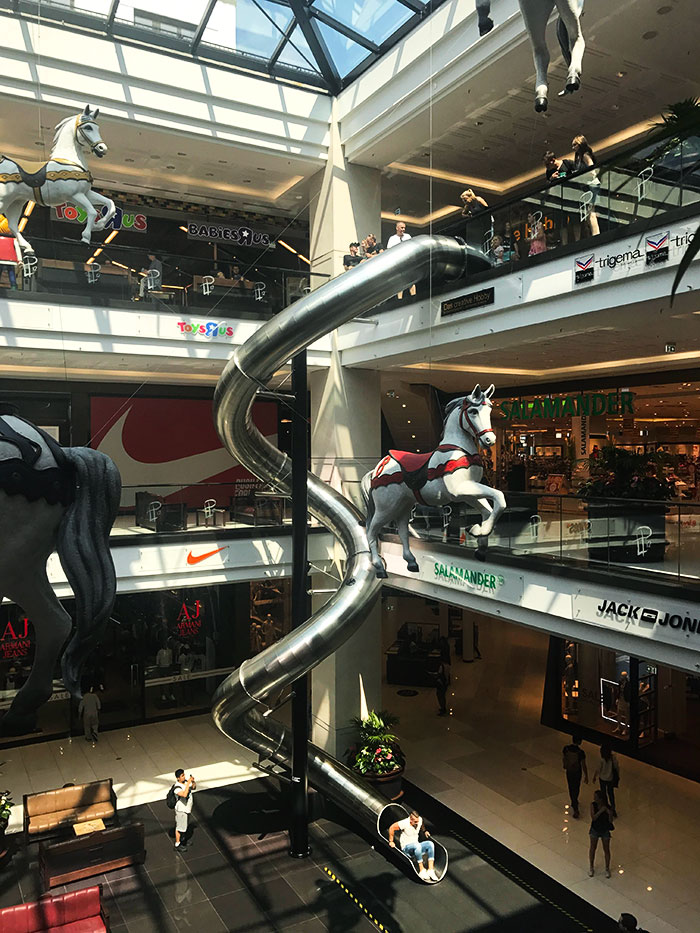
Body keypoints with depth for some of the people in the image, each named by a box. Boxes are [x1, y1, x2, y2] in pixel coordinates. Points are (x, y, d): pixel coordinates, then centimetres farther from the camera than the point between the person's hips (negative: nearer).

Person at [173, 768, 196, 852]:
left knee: (184, 825, 25)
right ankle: (177, 844, 24)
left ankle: (181, 840, 43)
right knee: (179, 827, 8)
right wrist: (188, 783, -44)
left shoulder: (185, 782, -7)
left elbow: (194, 788, 5)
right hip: (181, 810, -8)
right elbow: (184, 794, -46)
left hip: (187, 808, 8)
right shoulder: (177, 787, -30)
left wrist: (193, 781, -15)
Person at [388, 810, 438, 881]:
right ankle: (422, 871, -28)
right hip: (406, 848, -5)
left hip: (417, 846, 5)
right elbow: (391, 828, -12)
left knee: (430, 843, -23)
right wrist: (391, 841, -8)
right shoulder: (404, 823, -20)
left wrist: (424, 831, 18)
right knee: (417, 845, -38)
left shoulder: (420, 820, -4)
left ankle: (430, 870, -26)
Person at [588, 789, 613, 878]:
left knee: (606, 850, 13)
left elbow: (610, 821, -16)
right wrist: (601, 811, -34)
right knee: (593, 848, 15)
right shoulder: (593, 805, -19)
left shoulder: (607, 807, -22)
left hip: (605, 830, -1)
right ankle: (591, 867, 35)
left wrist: (609, 813, -35)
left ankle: (607, 869, 34)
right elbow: (593, 818, -26)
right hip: (595, 829, 1)